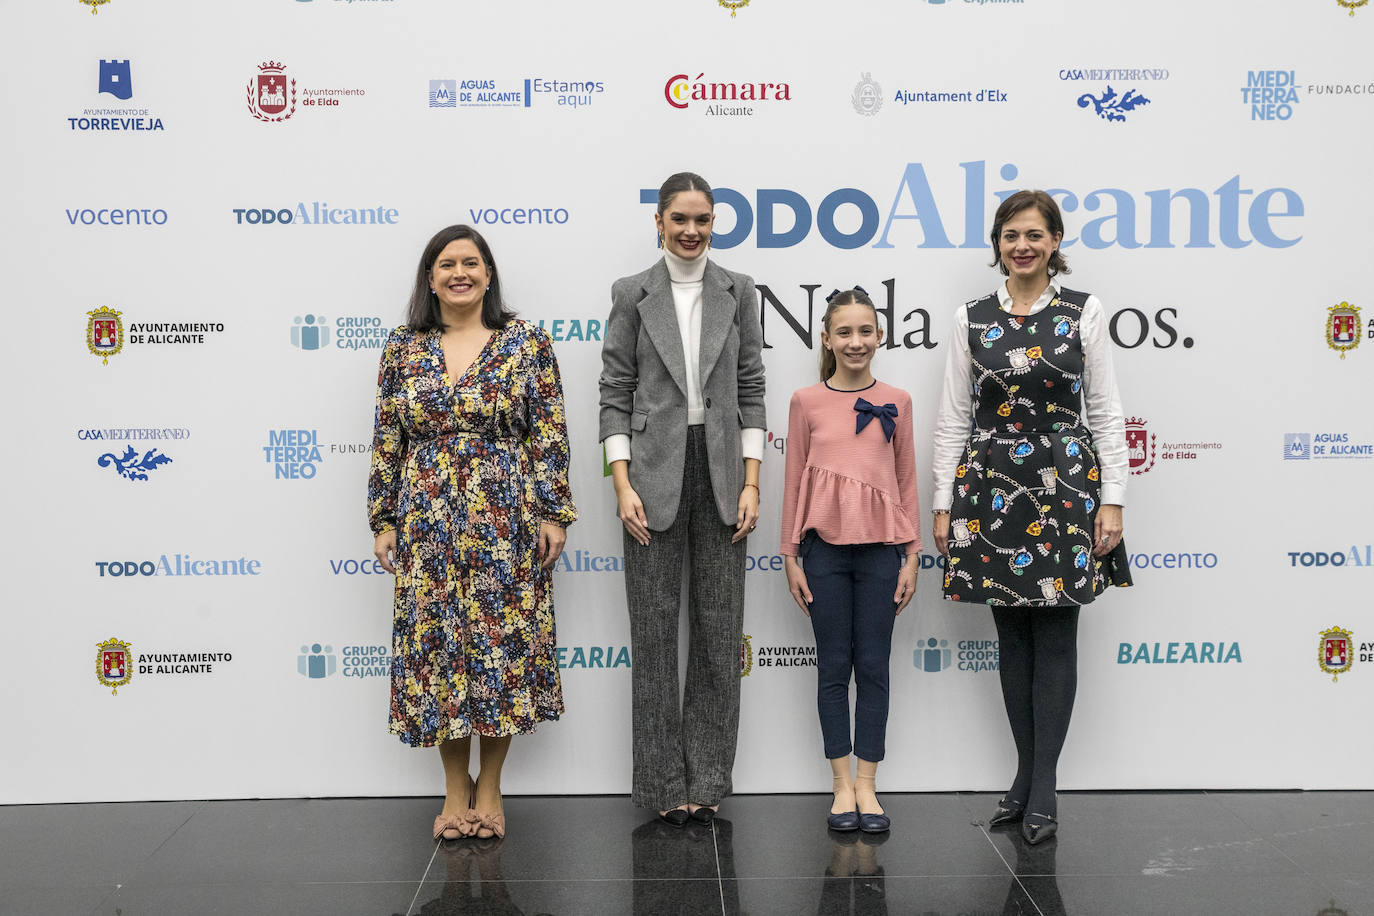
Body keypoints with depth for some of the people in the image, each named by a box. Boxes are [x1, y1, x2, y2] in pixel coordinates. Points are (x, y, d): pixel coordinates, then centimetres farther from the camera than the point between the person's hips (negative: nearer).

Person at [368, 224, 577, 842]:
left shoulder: (526, 343, 1)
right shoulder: (403, 348, 7)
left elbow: (549, 436, -1)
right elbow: (387, 440, 8)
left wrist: (554, 512, -6)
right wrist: (384, 520, 5)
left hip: (505, 519, -2)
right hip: (428, 521, 2)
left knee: (501, 642, 2)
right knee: (436, 642, 5)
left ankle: (490, 785, 18)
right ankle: (455, 788, 20)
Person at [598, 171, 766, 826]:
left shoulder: (738, 292, 8)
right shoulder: (631, 294, 2)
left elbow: (751, 388, 7)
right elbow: (615, 392, 0)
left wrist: (751, 483, -1)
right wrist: (623, 486, -9)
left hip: (721, 470, 2)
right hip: (654, 471, -2)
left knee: (719, 626, 5)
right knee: (654, 626, 2)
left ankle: (708, 777, 17)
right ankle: (664, 782, 12)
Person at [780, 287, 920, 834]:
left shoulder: (895, 402, 4)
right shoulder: (807, 401, 2)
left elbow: (907, 481, 7)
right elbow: (793, 482, 4)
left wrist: (912, 556, 4)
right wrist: (791, 557, 2)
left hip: (880, 547, 1)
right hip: (825, 547, 0)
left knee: (874, 666, 5)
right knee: (834, 666, 6)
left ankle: (868, 785, 14)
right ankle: (843, 785, 15)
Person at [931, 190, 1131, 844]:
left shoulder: (1084, 314, 2)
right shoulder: (971, 319, 7)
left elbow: (1106, 413, 1)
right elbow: (953, 417, 7)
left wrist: (1111, 500, -5)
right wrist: (943, 502, 3)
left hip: (1065, 482, -2)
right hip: (991, 485, 2)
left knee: (1055, 636, -1)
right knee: (1012, 636, 8)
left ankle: (1042, 785, 6)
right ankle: (1027, 773, 19)